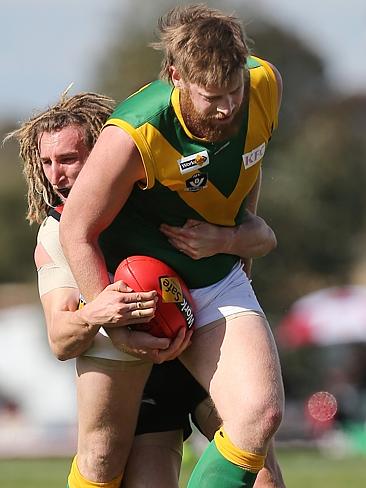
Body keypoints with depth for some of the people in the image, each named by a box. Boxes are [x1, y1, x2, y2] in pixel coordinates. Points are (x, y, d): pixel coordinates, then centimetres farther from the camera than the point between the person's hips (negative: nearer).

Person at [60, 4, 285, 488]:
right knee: (105, 449, -4)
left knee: (261, 412, -17)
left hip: (220, 283, 4)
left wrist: (236, 237, 8)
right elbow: (77, 231, -18)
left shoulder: (265, 85, -13)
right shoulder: (134, 135, -30)